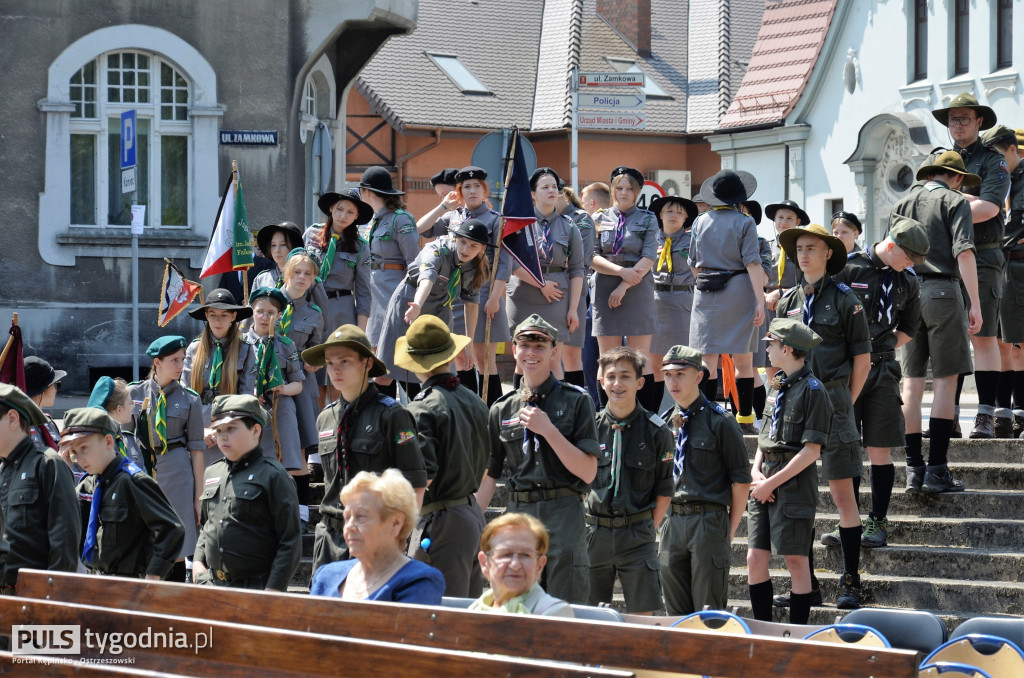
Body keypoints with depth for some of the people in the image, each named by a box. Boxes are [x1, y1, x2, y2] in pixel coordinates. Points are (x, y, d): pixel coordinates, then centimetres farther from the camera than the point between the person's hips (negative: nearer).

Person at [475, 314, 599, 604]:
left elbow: (588, 472, -4)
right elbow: (489, 475, 17)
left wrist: (548, 430, -11)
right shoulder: (502, 409, 14)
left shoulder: (576, 401, 3)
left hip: (564, 516, -3)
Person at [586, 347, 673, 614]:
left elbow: (664, 490, 5)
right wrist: (585, 526, 4)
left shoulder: (656, 431, 0)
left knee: (642, 614, -3)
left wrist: (650, 529, -1)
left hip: (637, 533, -2)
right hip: (595, 530, 2)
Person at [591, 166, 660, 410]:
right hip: (605, 291, 2)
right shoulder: (600, 219, 11)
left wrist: (624, 286, -13)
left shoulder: (647, 220, 7)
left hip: (638, 290, -2)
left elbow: (648, 259, -4)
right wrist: (621, 271, -14)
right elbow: (593, 257, 1)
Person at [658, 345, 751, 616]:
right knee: (676, 611, 9)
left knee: (709, 611, -4)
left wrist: (729, 529, -5)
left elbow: (741, 481, -4)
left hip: (708, 521, -6)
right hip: (672, 521, 6)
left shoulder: (720, 422, -5)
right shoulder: (665, 423, 11)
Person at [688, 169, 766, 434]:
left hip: (706, 293, 2)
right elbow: (752, 264, -11)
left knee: (708, 359, 1)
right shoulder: (744, 223, -4)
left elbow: (694, 265, 11)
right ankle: (745, 419, 7)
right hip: (739, 291, -2)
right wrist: (760, 301, -11)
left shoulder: (701, 222, 5)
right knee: (743, 360, 5)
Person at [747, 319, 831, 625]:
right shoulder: (777, 385, 14)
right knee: (755, 559, 6)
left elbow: (811, 450, -15)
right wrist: (756, 471, 1)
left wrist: (772, 483, -15)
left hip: (794, 484, -8)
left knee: (796, 561, -2)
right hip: (765, 484, 8)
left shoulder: (812, 389, -11)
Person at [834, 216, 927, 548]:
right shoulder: (848, 267, -5)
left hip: (881, 370, 3)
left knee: (879, 449, 0)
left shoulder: (907, 281, 8)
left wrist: (882, 350, 10)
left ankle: (878, 521, 8)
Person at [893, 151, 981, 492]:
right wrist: (975, 304, -12)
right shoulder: (954, 201, 0)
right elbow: (964, 252, -11)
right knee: (944, 381, -3)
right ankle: (937, 469, -8)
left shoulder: (902, 204, 15)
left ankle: (913, 469, 5)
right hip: (942, 291, -5)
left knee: (912, 383, 6)